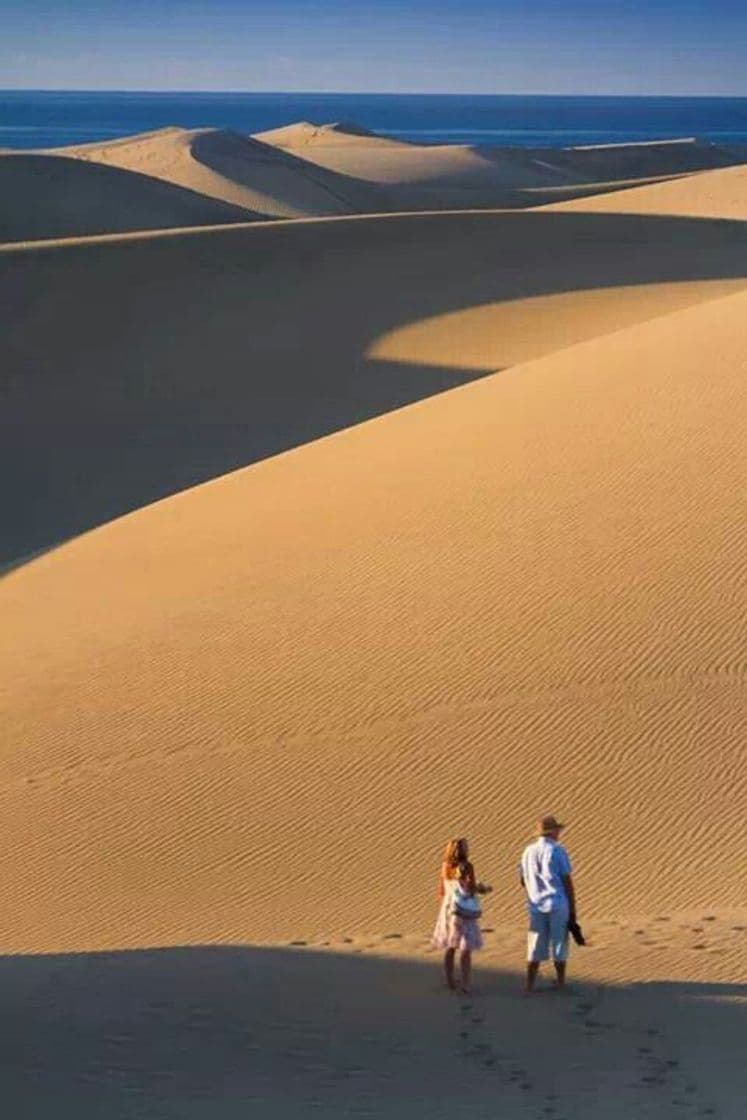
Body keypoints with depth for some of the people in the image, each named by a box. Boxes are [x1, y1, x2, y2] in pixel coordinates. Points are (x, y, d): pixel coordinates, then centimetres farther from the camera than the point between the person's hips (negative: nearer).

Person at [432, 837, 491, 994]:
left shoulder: (445, 867, 5)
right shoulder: (466, 867, -13)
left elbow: (441, 892, 9)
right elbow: (472, 889, -15)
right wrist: (484, 888, 5)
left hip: (448, 909, 6)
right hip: (464, 911, -6)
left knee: (449, 947, 14)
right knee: (465, 950, -2)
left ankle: (450, 981, 21)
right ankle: (465, 984, -5)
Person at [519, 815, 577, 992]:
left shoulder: (528, 851, 6)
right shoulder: (558, 851, -9)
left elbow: (524, 881, 14)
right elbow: (568, 882, -8)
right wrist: (573, 908, -1)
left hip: (536, 905, 4)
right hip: (558, 904, -4)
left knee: (535, 946, 7)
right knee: (559, 945, 8)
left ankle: (529, 985, 4)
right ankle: (560, 983, 17)